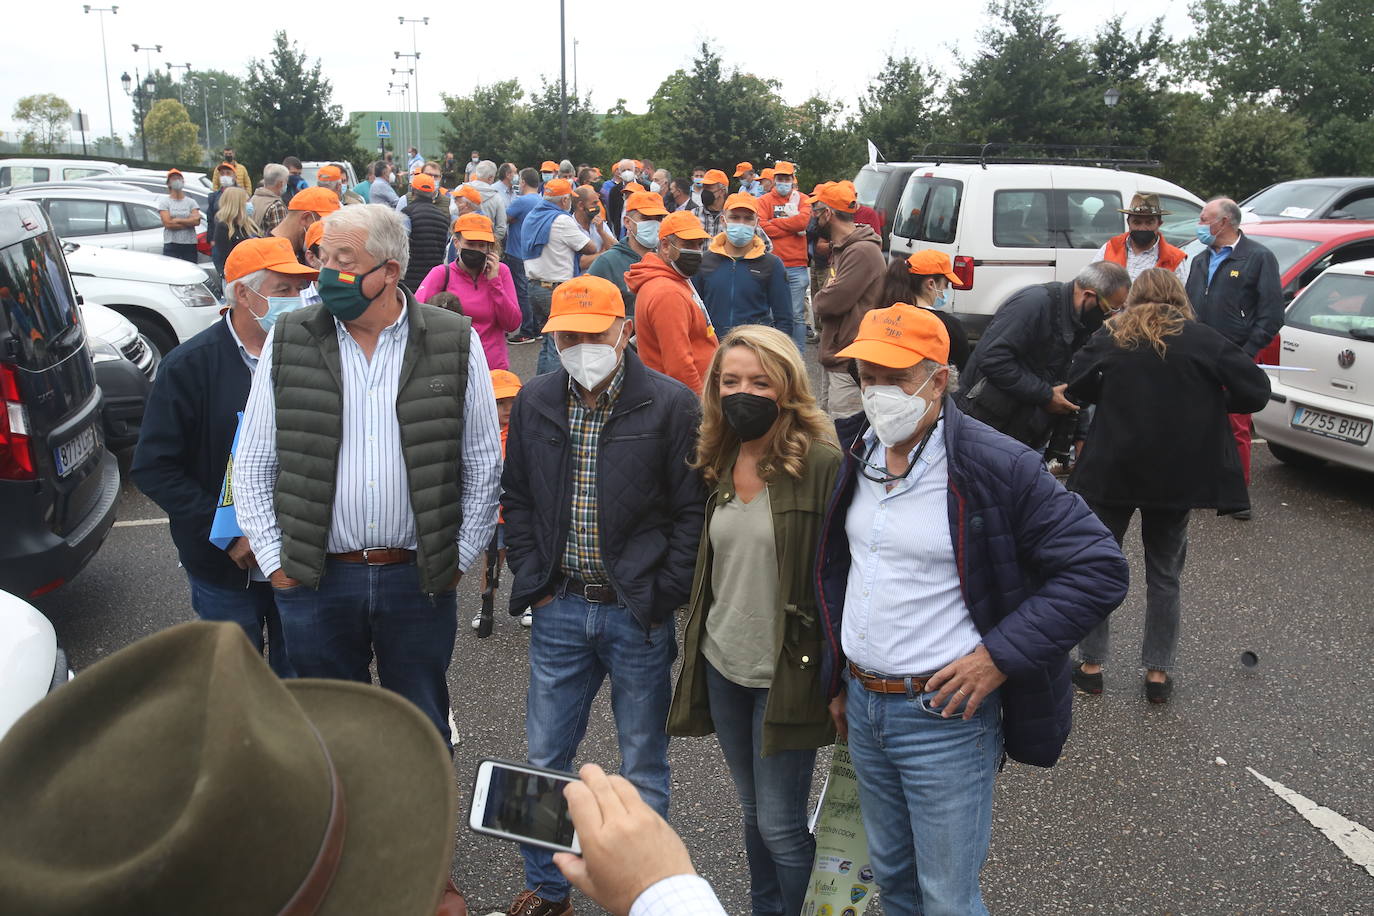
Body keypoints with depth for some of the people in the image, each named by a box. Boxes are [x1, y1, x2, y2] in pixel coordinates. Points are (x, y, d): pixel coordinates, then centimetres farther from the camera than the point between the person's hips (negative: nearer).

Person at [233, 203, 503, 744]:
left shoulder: (456, 343, -4)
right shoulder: (288, 341, 0)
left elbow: (483, 465, 2)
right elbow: (253, 465, 5)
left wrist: (458, 558, 0)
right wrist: (274, 561, 1)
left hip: (420, 580, -1)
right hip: (315, 580, 1)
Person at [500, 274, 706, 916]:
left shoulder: (671, 404, -10)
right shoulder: (534, 402, 3)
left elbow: (692, 510, -7)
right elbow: (515, 499, 11)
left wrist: (661, 598, -10)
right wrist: (532, 582, 2)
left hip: (638, 615, -3)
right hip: (559, 608, 4)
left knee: (643, 767, 12)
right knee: (546, 760, 14)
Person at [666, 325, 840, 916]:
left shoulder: (823, 463, -16)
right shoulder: (720, 463, 5)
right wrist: (697, 642, 16)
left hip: (787, 673, -6)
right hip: (722, 667, 6)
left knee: (779, 827, 3)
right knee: (753, 813, 19)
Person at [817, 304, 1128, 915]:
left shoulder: (997, 467, -17)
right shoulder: (854, 456, 3)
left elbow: (1099, 569, -16)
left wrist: (1000, 655, -20)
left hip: (945, 715, -6)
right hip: (862, 707, 6)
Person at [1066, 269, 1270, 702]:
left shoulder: (1110, 337, -2)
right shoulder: (1203, 339, -3)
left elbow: (1076, 388, 1)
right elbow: (1256, 391, -5)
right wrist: (1206, 402, 10)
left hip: (1112, 470, 0)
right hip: (1178, 475, 1)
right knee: (1165, 573, 14)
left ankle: (1090, 665, 17)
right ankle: (1158, 672, 17)